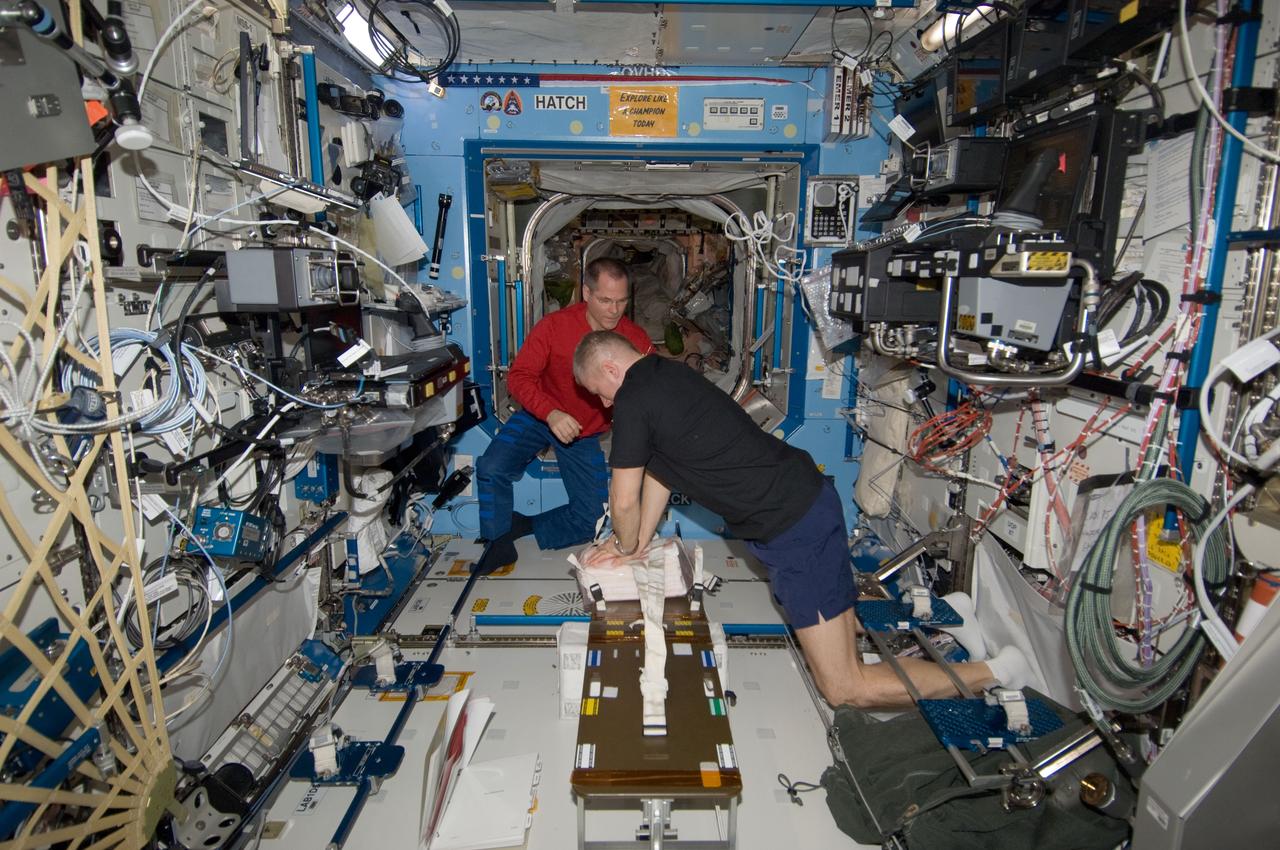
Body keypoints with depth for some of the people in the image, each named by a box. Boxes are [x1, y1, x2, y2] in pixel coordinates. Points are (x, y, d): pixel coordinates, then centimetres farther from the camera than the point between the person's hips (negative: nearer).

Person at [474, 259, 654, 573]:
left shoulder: (635, 340, -16)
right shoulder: (555, 326, -20)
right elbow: (519, 375, -20)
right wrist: (551, 413, -37)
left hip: (587, 433, 2)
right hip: (541, 416, -1)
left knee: (592, 519, -2)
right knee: (492, 468, -25)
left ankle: (521, 526, 16)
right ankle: (499, 541, -1)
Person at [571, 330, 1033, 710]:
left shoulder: (634, 400, -15)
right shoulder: (665, 375, 14)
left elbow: (625, 500, -6)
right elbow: (659, 474, 20)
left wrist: (626, 546, 14)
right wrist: (636, 545, 21)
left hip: (794, 528, -10)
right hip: (808, 497, 10)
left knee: (844, 687, -3)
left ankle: (994, 672, 4)